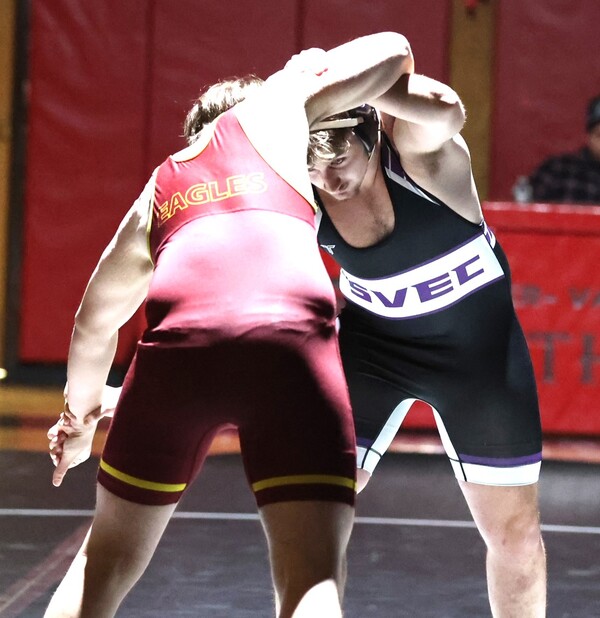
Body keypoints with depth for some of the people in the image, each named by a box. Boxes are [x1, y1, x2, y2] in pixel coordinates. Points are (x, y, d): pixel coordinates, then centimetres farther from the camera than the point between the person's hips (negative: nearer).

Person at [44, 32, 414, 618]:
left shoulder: (155, 193, 36)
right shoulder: (271, 108, 28)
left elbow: (96, 320, 47)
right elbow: (391, 50, 35)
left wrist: (79, 413, 62)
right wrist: (316, 76, 53)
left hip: (179, 346, 3)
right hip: (291, 342, -3)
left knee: (108, 557, 24)